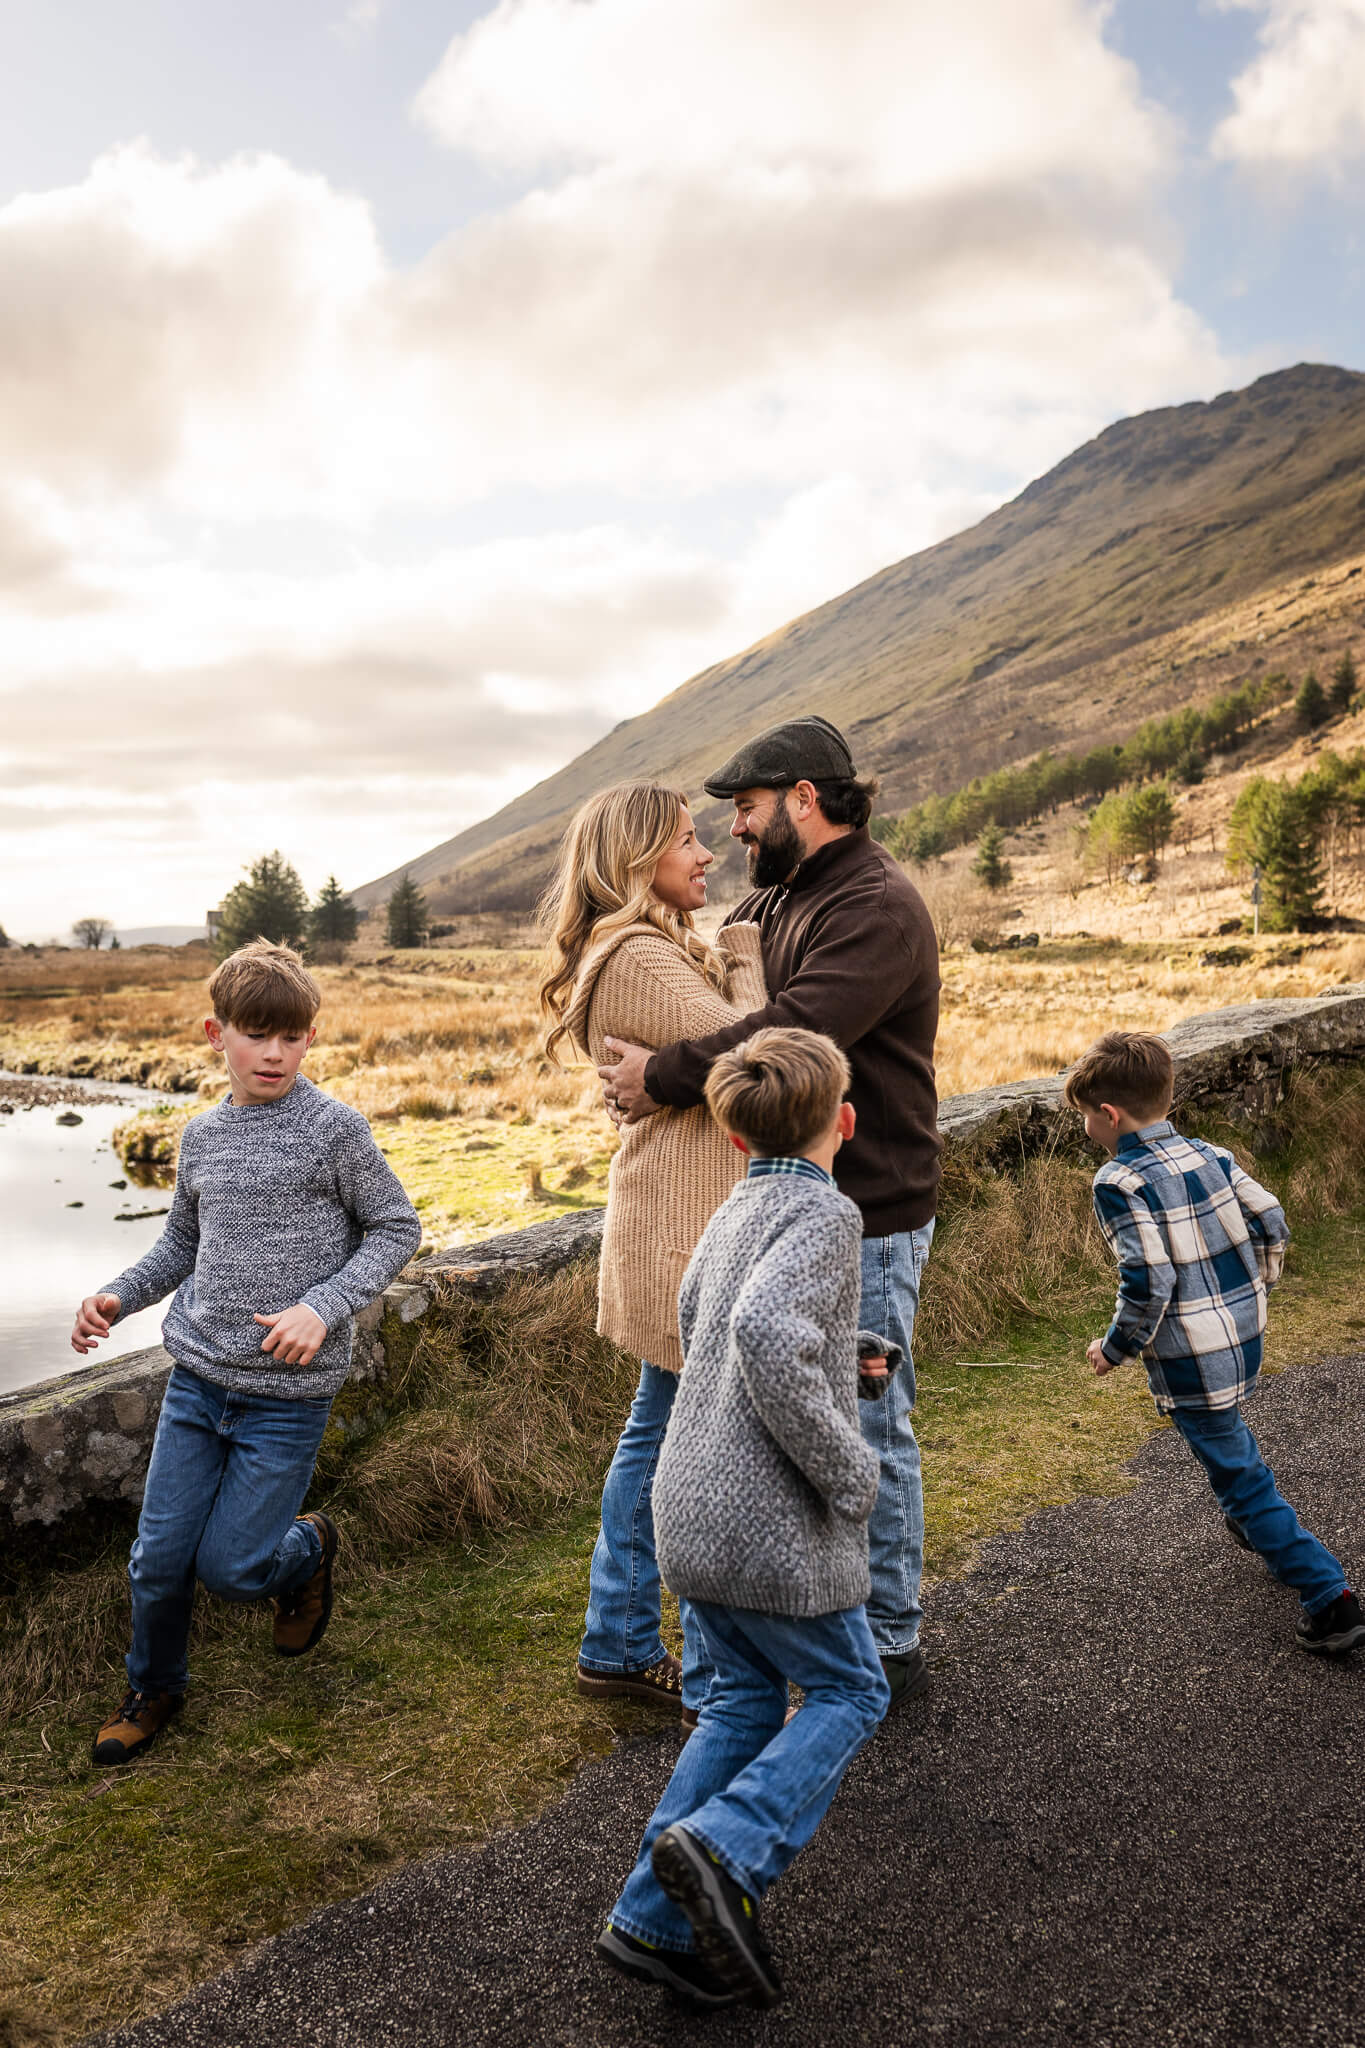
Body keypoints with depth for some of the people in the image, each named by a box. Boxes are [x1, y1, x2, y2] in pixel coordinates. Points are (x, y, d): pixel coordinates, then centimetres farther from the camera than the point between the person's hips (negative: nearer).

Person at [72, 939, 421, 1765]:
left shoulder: (334, 1127, -10)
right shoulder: (203, 1137, 5)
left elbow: (396, 1228, -5)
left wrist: (324, 1307, -16)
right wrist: (118, 1295, 5)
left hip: (289, 1393, -4)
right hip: (197, 1378, 4)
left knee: (229, 1566, 0)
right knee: (160, 1558, 8)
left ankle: (310, 1549, 34)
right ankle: (155, 1687, 36)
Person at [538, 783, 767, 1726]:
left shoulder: (656, 951, 16)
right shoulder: (641, 958, -17)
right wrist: (744, 955, -7)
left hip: (675, 1230, 11)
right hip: (691, 1233, -11)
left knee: (658, 1435, 18)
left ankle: (619, 1648, 32)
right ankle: (717, 1686, 12)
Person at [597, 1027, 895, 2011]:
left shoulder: (734, 1210, 11)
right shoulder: (825, 1211, -16)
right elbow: (765, 1334, -33)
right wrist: (849, 1470, -22)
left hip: (692, 1508, 8)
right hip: (774, 1523, -8)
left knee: (746, 1698, 20)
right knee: (850, 1691, 13)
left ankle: (656, 1920, 20)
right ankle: (725, 1847, -4)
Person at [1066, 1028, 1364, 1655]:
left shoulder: (1118, 1183, -20)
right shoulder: (1210, 1155, 2)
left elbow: (1148, 1281, -25)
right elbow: (1271, 1221, 5)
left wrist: (1116, 1347, -10)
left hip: (1192, 1357, -8)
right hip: (1245, 1337, 8)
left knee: (1236, 1469, 4)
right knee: (1226, 1435, 33)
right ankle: (1259, 1524, 51)